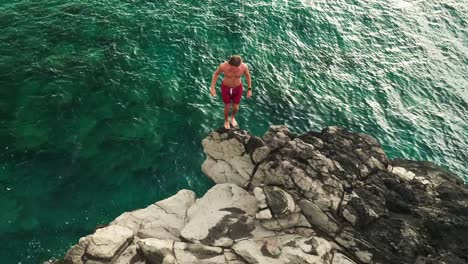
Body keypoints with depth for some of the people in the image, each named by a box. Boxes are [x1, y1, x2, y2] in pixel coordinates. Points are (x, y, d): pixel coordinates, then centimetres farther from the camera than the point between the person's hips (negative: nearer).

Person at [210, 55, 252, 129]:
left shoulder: (244, 66, -30)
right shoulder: (223, 66, -33)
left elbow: (247, 75, -8)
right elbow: (216, 74, -11)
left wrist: (249, 89, -1)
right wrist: (212, 88, -11)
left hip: (237, 88, 1)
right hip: (226, 88, -1)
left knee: (236, 108, 18)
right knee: (227, 107, 15)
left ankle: (232, 117, 55)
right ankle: (226, 120, 50)